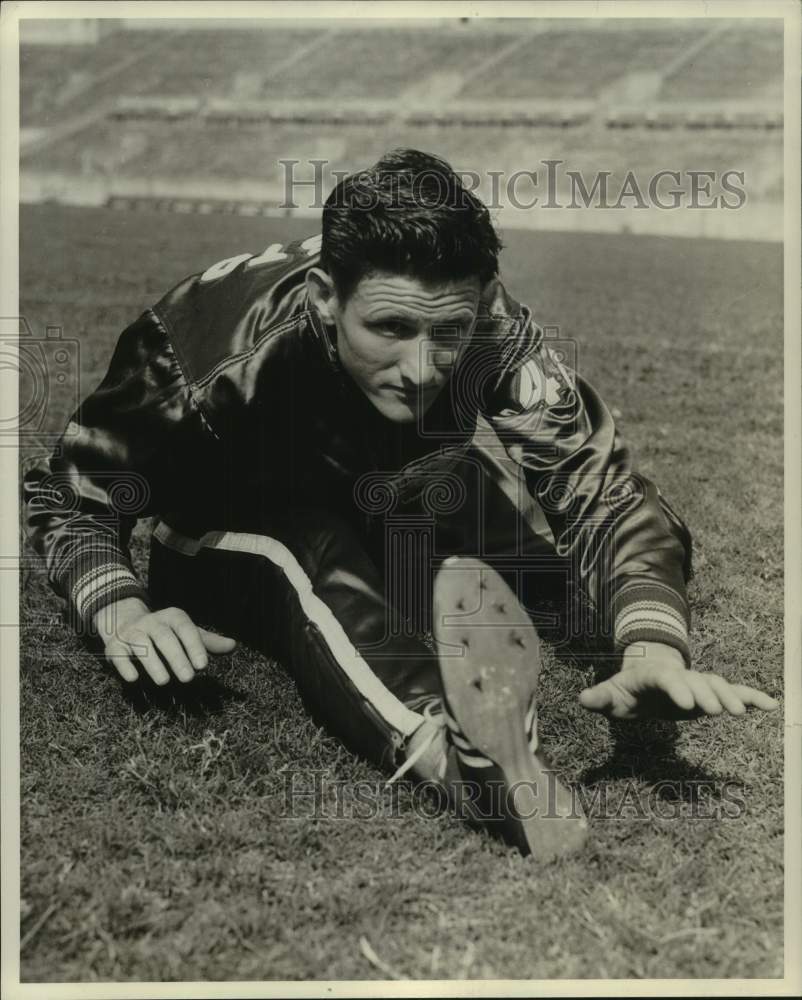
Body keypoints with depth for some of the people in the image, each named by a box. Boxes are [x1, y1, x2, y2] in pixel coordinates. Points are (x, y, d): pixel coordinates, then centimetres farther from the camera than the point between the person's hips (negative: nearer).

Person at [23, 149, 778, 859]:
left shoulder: (495, 335, -28)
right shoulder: (219, 337, -32)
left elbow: (606, 498, -32)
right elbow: (66, 495, -23)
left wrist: (652, 647, -51)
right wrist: (122, 613, -42)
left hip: (398, 536, 4)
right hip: (234, 553, -3)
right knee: (311, 549, -38)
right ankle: (484, 769, -56)